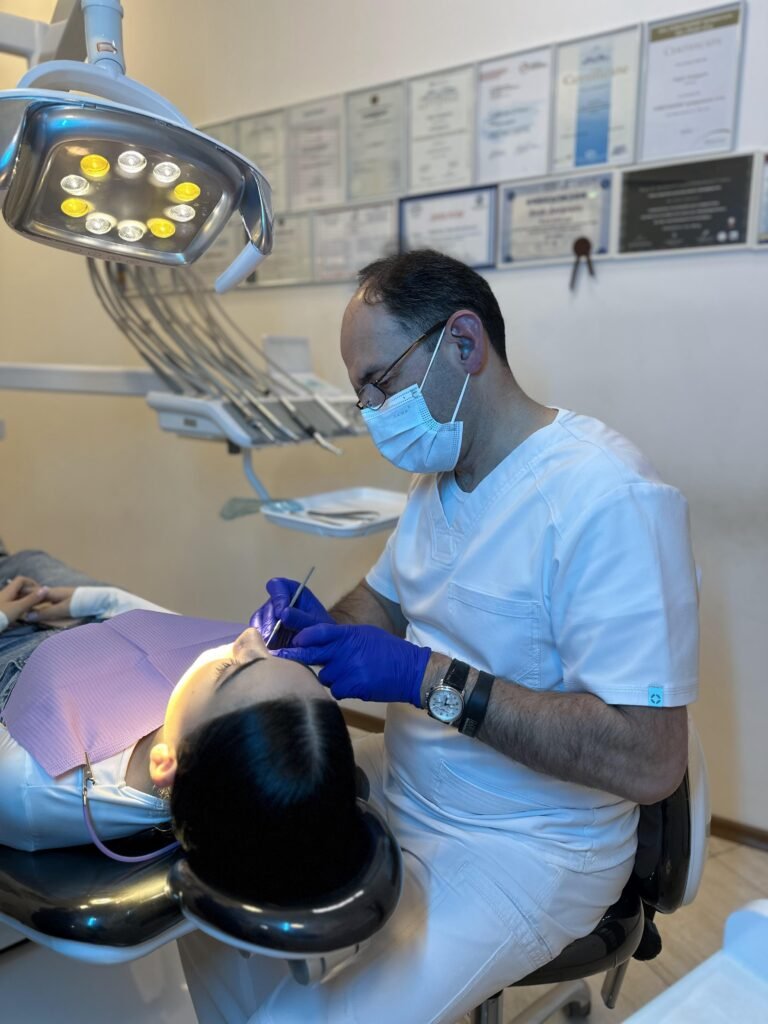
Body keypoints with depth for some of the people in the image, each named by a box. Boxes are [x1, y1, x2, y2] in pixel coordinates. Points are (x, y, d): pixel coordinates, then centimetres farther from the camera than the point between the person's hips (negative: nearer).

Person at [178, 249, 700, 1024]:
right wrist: (323, 628, -8)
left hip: (524, 851, -7)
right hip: (402, 785, 8)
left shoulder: (607, 496, -25)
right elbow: (385, 601, 15)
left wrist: (430, 680, -30)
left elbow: (651, 760, -27)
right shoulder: (439, 474, 3)